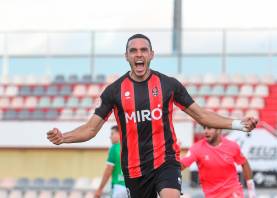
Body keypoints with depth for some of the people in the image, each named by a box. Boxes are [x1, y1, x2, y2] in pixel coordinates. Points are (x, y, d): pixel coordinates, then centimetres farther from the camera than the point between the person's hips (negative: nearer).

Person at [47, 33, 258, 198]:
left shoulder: (169, 84, 1)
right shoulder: (114, 90, 1)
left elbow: (201, 115, 7)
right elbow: (91, 128, 2)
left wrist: (238, 124, -5)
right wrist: (63, 137, -16)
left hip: (166, 160, -1)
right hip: (134, 168, 2)